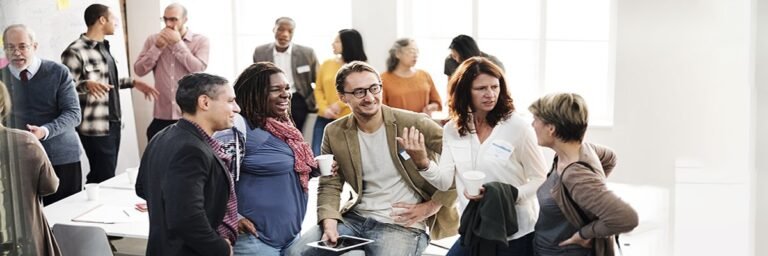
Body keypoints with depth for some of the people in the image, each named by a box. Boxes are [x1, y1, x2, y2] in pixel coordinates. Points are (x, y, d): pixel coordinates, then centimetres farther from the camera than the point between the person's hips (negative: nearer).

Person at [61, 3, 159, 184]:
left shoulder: (103, 47, 14)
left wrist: (134, 83, 18)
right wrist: (87, 85, -37)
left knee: (107, 176, 11)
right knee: (103, 178, -6)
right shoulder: (75, 51, -14)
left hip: (113, 123, 9)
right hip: (96, 127, -9)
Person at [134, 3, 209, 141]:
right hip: (161, 116, 3)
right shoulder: (153, 40, 8)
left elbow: (198, 69, -15)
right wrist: (157, 47, -9)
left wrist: (178, 43, -13)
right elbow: (139, 70, 1)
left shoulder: (201, 41, 0)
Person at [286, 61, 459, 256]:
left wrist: (432, 206, -11)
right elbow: (329, 185, 7)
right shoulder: (334, 134, 2)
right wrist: (329, 223, -12)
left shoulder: (413, 124, -11)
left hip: (402, 224, -4)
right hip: (356, 217, 5)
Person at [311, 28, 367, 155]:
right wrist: (324, 108, -7)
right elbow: (318, 89, 10)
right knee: (317, 156, -2)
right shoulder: (327, 64, 9)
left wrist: (340, 104, -14)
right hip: (325, 119, 3)